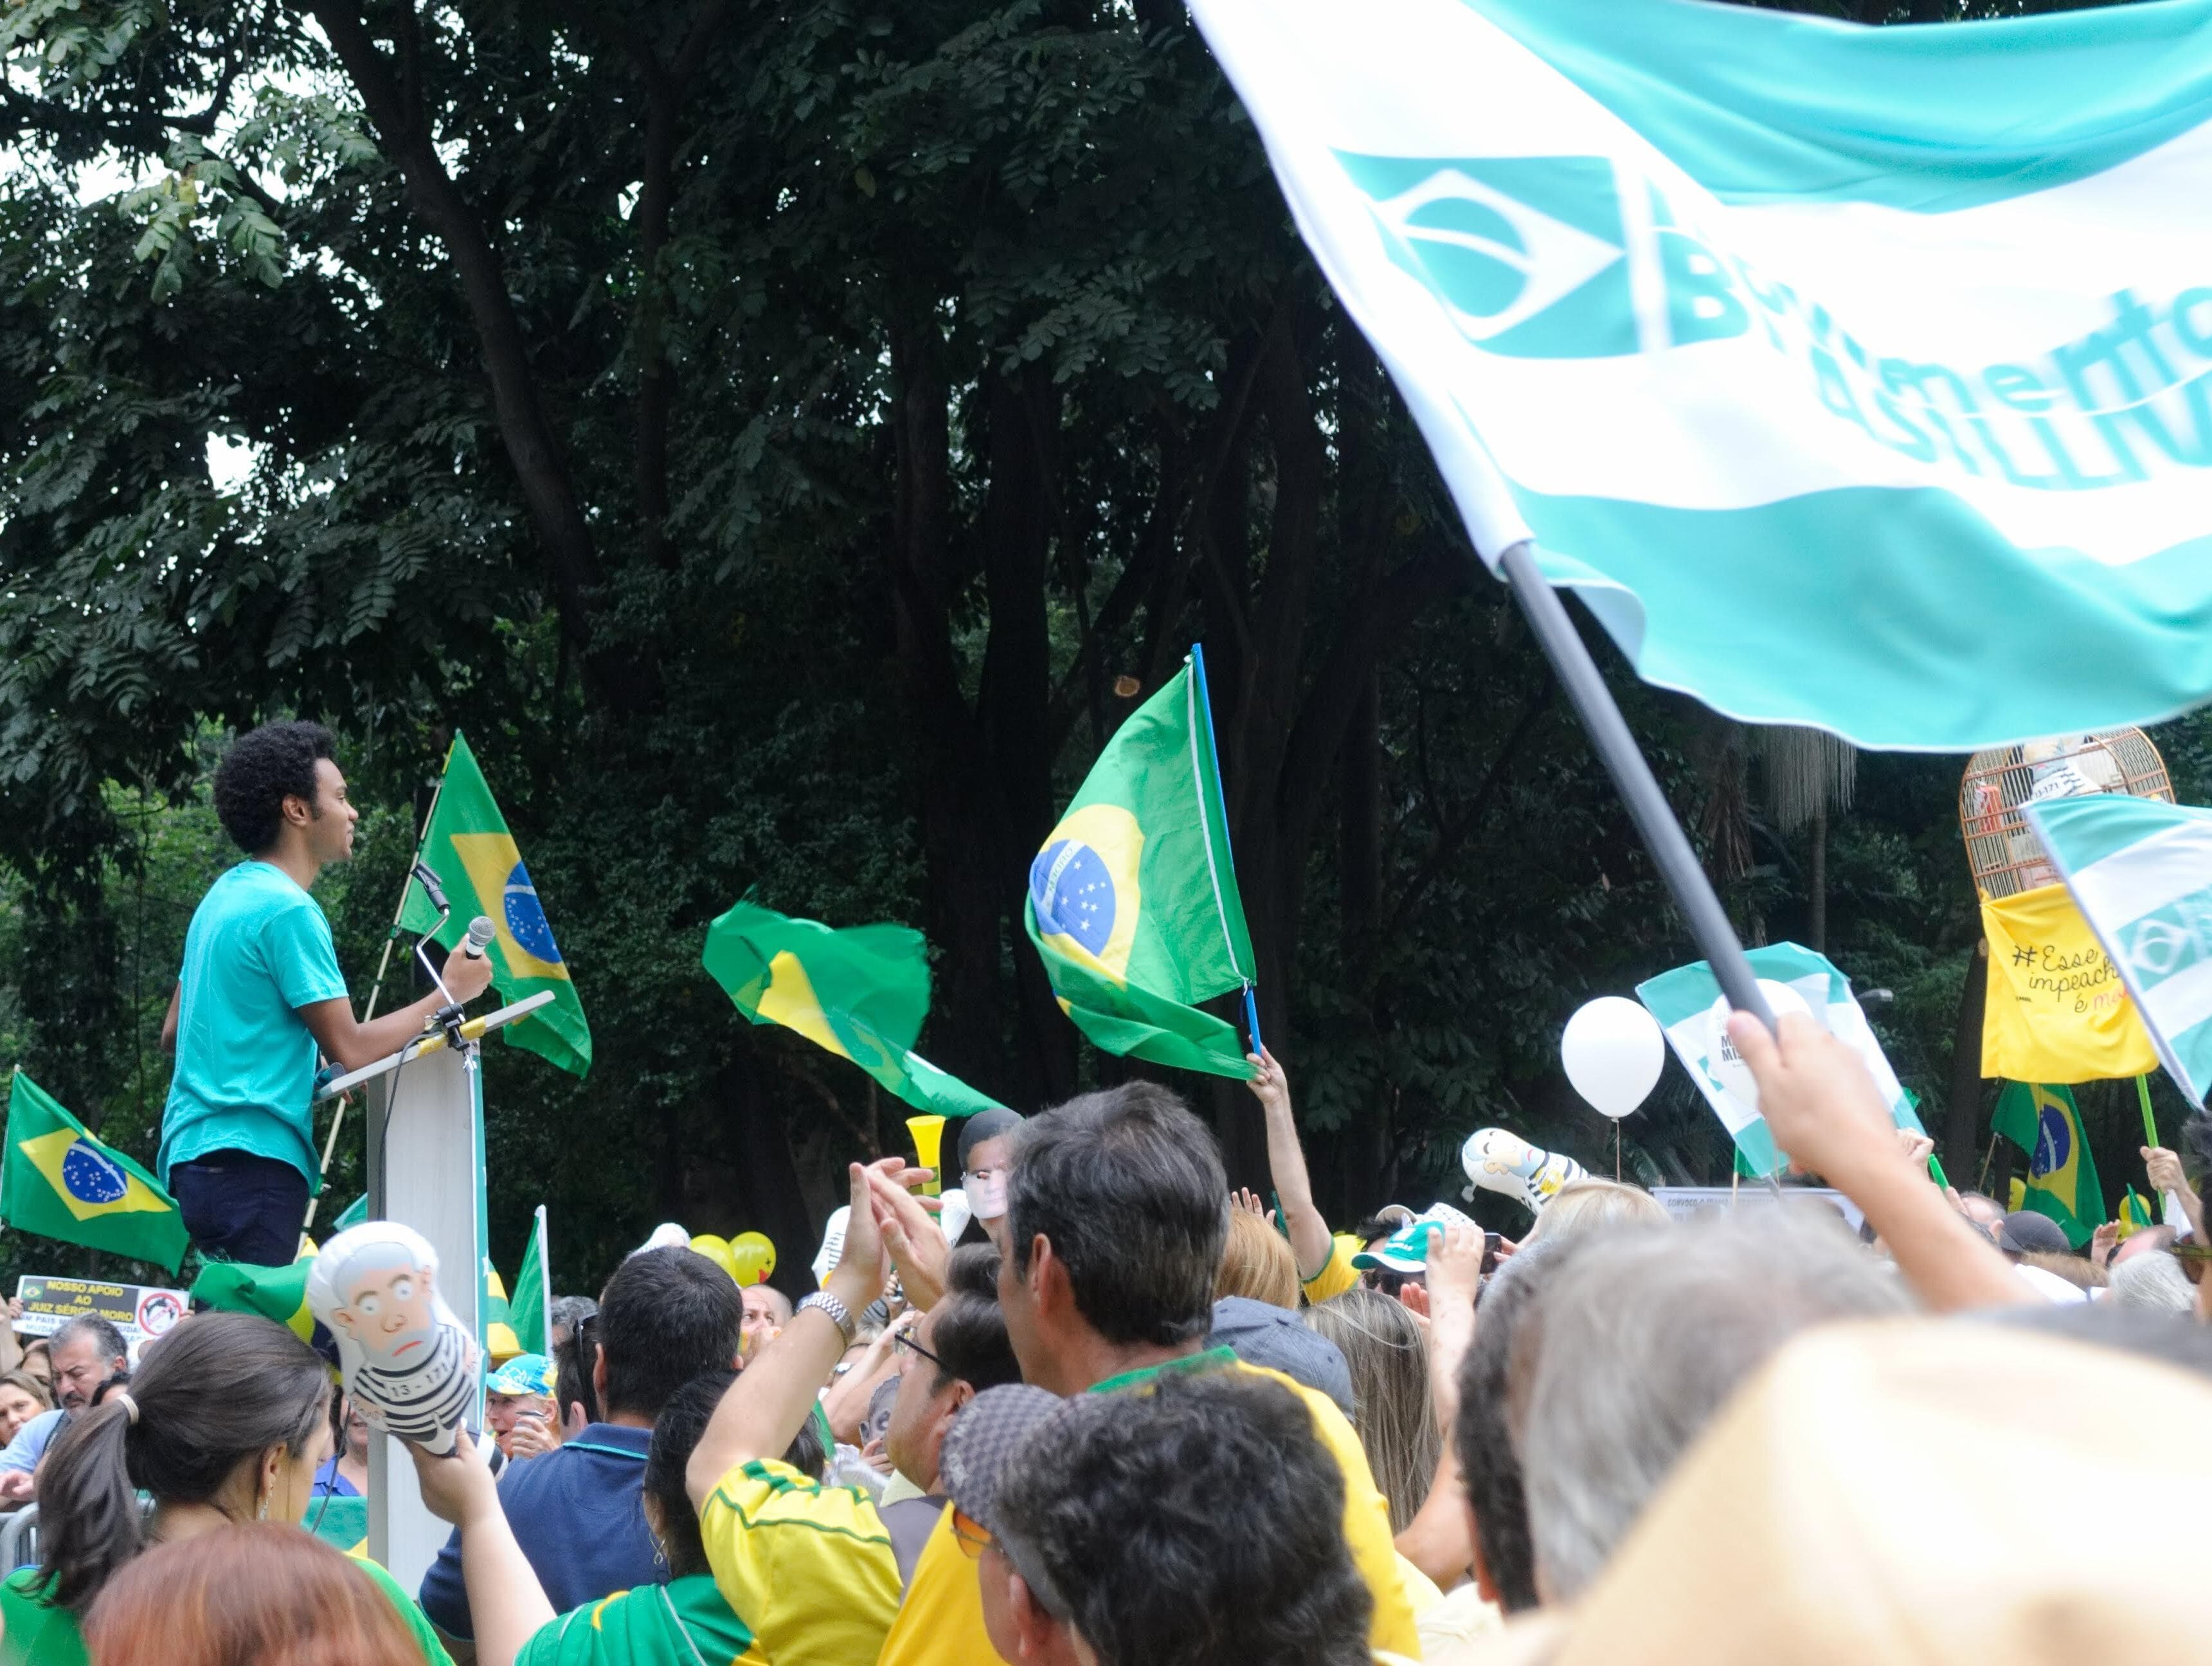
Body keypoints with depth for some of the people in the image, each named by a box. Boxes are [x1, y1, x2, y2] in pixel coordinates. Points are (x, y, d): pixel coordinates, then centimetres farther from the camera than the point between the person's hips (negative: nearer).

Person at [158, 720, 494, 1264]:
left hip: (195, 1155, 10)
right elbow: (351, 1049, -13)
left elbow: (174, 1033, 23)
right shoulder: (288, 911, -12)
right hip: (251, 1160, -10)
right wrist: (449, 994, -2)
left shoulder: (226, 895, 16)